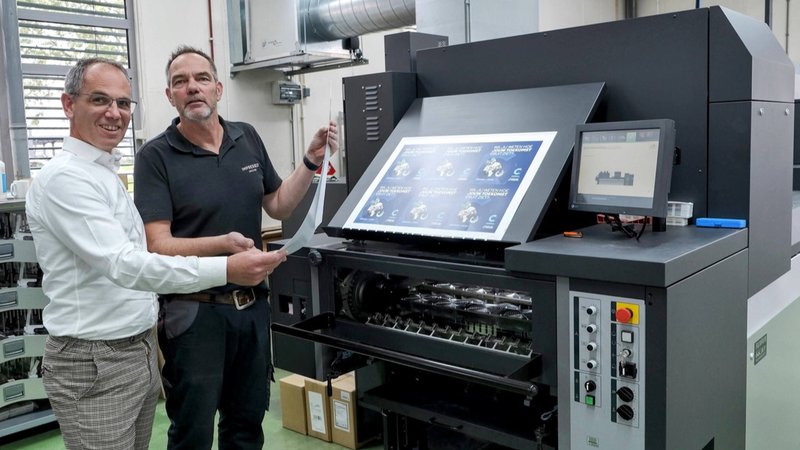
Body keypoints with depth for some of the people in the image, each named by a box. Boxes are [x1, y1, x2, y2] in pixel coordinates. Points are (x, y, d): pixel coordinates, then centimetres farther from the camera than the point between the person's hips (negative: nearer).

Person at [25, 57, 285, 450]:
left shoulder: (108, 175, 13)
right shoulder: (64, 177, -18)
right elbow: (123, 265, -28)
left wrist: (217, 242, 7)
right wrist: (226, 270, -36)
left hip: (140, 350, 9)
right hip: (94, 362, -9)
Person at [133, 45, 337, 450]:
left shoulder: (247, 138, 4)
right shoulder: (156, 156, -11)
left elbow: (278, 206, 13)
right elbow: (157, 245, -17)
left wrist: (311, 160, 1)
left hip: (252, 304, 5)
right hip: (194, 311, -4)